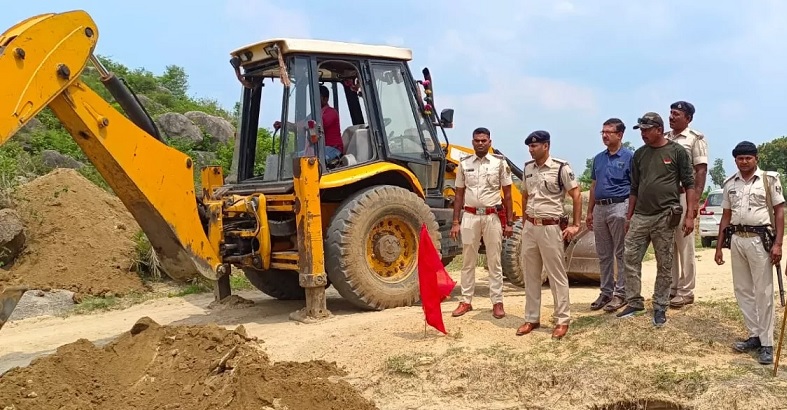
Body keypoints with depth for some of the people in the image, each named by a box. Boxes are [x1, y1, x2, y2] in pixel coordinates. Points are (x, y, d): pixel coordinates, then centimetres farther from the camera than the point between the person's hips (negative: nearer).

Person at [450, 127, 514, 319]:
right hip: (470, 216, 2)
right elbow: (459, 195, 8)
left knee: (494, 262, 5)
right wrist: (455, 222, 3)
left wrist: (509, 222, -3)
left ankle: (497, 302, 11)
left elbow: (507, 195, 2)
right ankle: (466, 301, 16)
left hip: (492, 217, -2)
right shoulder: (464, 163, 5)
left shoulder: (500, 162, 0)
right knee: (468, 261, 8)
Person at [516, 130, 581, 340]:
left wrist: (576, 225, -10)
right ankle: (532, 318, 20)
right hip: (530, 227, 7)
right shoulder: (528, 168, 9)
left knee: (556, 275, 0)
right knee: (530, 275, 11)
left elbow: (576, 195, -8)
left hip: (550, 228, -6)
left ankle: (562, 320, 9)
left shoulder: (561, 168, -10)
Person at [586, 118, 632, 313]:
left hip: (619, 207, -6)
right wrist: (589, 212, 14)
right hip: (600, 208, 7)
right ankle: (606, 292, 19)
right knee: (603, 254, 11)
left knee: (621, 253, 0)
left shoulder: (629, 156, -5)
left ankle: (621, 293, 6)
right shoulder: (598, 158, 14)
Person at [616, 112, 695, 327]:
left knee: (664, 265, 4)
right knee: (630, 258, 2)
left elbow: (689, 185, -4)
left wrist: (690, 215, -10)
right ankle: (635, 303, 14)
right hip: (640, 216, 5)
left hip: (665, 217, -4)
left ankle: (660, 308, 15)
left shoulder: (677, 152, -2)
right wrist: (629, 216, 14)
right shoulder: (639, 154, 11)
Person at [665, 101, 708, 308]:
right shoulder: (664, 139, 14)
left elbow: (701, 171, -8)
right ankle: (672, 287, 18)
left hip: (683, 196, -6)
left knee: (685, 246, -1)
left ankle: (686, 291, 5)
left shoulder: (695, 139, -3)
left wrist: (695, 200, -16)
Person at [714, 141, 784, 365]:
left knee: (763, 292, -3)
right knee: (743, 290, 8)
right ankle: (755, 335, 19)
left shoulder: (769, 179, -2)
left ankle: (767, 343, 2)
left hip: (760, 239, -5)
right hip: (737, 239, 5)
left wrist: (778, 244, -11)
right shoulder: (729, 184, 11)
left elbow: (779, 211, -3)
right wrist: (719, 246, 12)